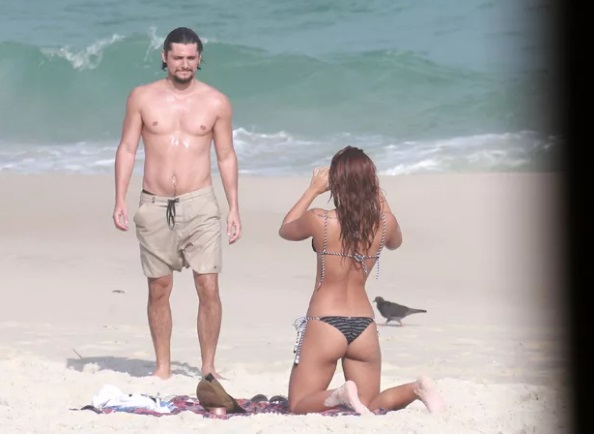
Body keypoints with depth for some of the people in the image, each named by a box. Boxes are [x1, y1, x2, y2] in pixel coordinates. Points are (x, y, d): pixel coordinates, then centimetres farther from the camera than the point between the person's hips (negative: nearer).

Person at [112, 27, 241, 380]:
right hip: (155, 205, 1)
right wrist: (120, 200, -3)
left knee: (208, 288, -7)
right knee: (159, 290, 6)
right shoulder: (142, 97, 4)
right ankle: (163, 367, 15)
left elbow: (227, 157, 7)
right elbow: (127, 149, 5)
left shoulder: (216, 103, 4)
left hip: (200, 205, -1)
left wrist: (234, 209, 3)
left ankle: (208, 367, 2)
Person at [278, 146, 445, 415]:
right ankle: (415, 389, -13)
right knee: (369, 407, 15)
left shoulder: (319, 220, -13)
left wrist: (313, 189, 16)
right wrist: (377, 195, 19)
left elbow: (285, 230, 11)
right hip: (364, 325, 4)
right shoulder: (385, 223, -4)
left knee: (300, 406, 7)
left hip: (325, 324, -4)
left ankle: (340, 397, -23)